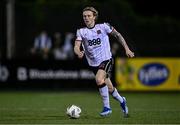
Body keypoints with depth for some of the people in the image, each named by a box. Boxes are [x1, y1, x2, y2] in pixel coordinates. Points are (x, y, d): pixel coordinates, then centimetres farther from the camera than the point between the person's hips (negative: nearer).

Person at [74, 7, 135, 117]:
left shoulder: (103, 27, -5)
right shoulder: (81, 32, 0)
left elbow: (117, 35, 5)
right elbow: (76, 46, -11)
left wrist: (127, 49, 2)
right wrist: (78, 52, -34)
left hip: (106, 59, -4)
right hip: (93, 63, 4)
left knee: (99, 79, -29)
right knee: (109, 89, 10)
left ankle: (107, 107, -16)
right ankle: (122, 101, 41)